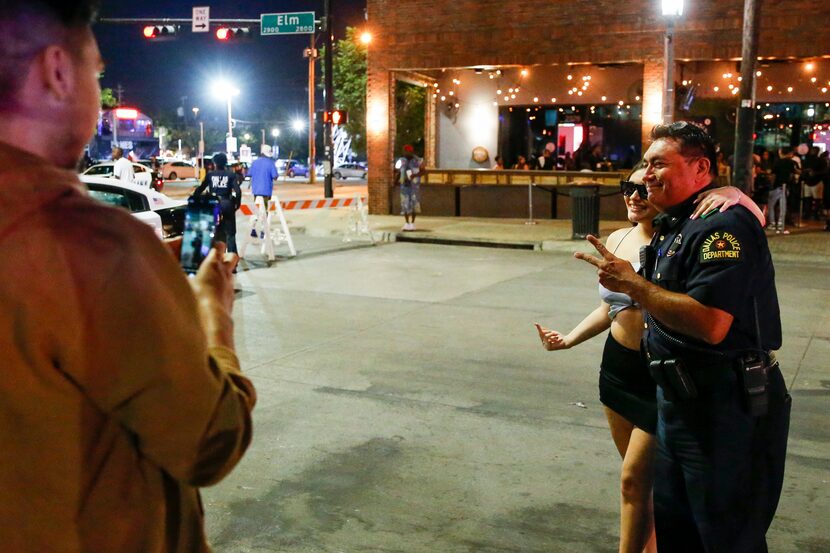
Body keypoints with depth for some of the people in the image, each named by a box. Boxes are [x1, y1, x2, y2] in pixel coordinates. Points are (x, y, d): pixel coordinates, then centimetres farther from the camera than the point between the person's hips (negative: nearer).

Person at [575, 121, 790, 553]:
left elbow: (710, 324, -31)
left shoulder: (723, 225, -19)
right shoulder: (672, 225, 12)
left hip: (727, 408, -10)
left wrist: (633, 284, -23)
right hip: (679, 400, 10)